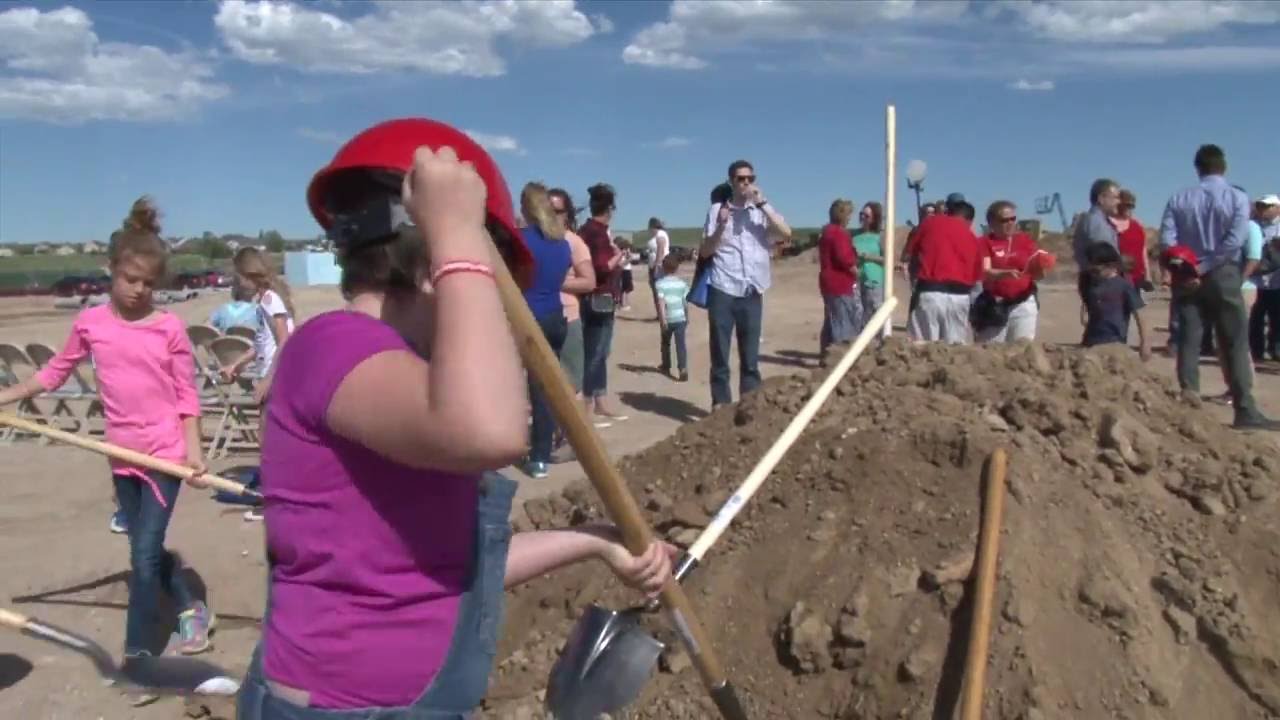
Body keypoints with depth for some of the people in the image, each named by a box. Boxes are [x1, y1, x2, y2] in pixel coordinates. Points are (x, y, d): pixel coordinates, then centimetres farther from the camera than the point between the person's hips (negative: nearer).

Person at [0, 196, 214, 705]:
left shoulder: (170, 327, -8)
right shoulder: (90, 323, 0)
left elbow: (186, 395, -6)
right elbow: (55, 373, 12)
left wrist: (193, 451, -12)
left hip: (166, 454, -4)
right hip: (123, 456, 4)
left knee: (144, 557, -4)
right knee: (147, 552, 16)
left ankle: (137, 657, 9)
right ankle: (192, 610, 37)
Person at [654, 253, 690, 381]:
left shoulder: (660, 283, -6)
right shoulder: (682, 283, 3)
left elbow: (661, 302, -16)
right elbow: (686, 303, 6)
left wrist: (662, 319, -18)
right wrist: (687, 318, 18)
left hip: (667, 319, -1)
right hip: (680, 318, 1)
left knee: (666, 343, 19)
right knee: (680, 344, -4)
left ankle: (666, 367, 34)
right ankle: (683, 368, -20)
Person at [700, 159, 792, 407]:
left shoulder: (762, 210, 9)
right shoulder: (717, 209, 5)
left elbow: (786, 232, -7)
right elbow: (705, 252, 4)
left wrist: (762, 203, -9)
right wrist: (720, 226, -11)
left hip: (752, 292, 2)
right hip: (722, 290, -2)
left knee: (751, 356, 7)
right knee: (720, 354, 2)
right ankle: (721, 406, 9)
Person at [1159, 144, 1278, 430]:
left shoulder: (1179, 199, 3)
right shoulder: (1237, 198, -3)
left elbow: (1166, 239, -8)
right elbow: (1235, 240, -15)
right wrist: (1204, 267, -13)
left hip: (1187, 277, 2)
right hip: (1222, 276, -2)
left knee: (1189, 343, 5)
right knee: (1236, 344, 1)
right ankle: (1245, 411, -2)